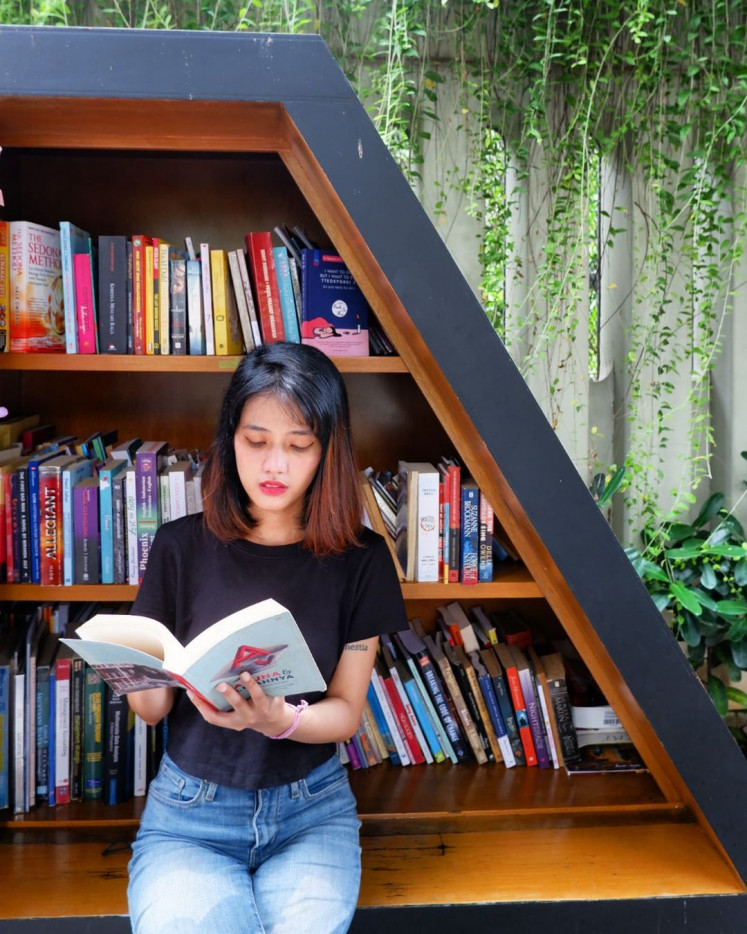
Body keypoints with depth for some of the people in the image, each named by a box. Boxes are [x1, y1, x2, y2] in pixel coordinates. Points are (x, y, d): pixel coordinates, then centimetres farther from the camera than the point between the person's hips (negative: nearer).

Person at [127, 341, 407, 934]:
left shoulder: (358, 558, -4)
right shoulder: (181, 547, -4)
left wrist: (280, 720, -25)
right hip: (190, 813, 0)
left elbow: (347, 711, -3)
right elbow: (152, 709, 2)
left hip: (311, 811, 1)